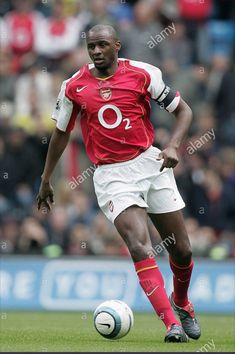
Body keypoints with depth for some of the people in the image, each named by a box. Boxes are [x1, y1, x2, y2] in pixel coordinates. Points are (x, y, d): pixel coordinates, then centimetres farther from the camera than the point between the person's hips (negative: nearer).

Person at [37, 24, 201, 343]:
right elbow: (61, 133, 15)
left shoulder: (143, 74, -3)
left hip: (150, 164, 1)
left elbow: (183, 110, 5)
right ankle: (172, 325, -23)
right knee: (140, 248, -22)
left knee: (182, 250, 8)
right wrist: (46, 181, 20)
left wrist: (173, 146, -12)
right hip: (111, 176, -1)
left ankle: (181, 302, 39)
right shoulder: (74, 87, 1)